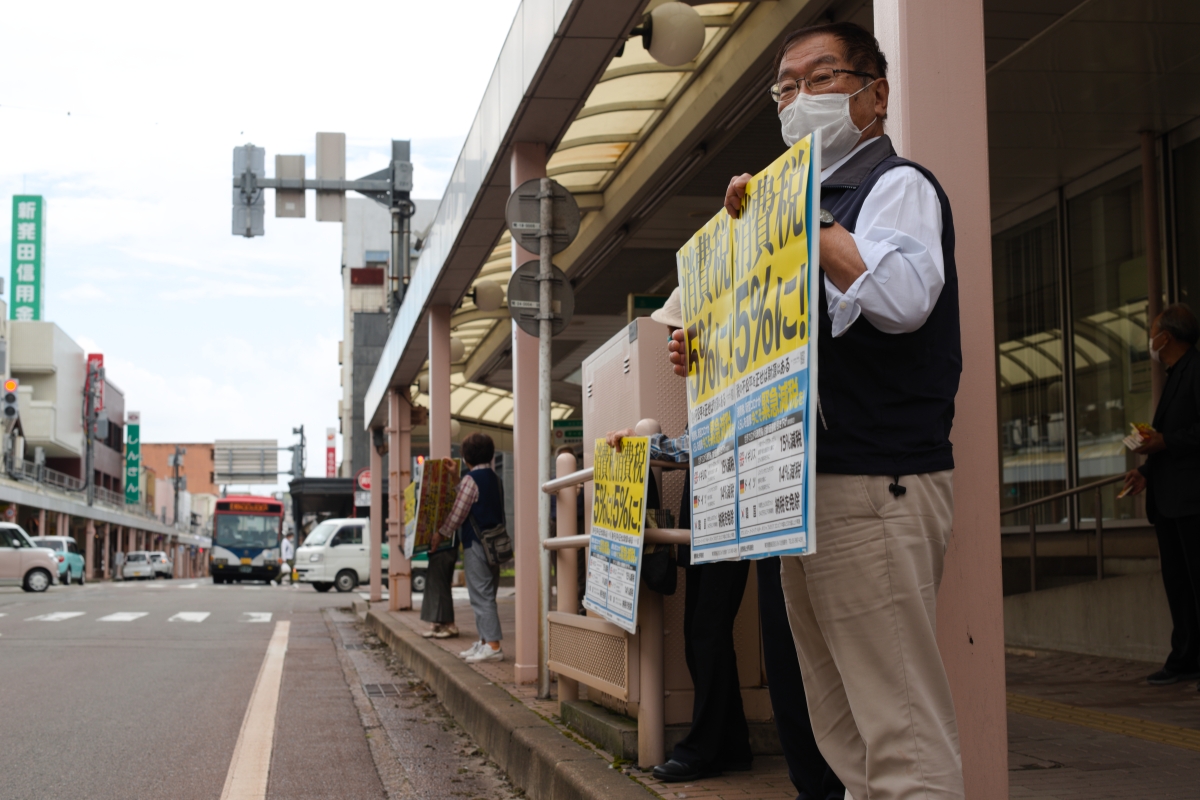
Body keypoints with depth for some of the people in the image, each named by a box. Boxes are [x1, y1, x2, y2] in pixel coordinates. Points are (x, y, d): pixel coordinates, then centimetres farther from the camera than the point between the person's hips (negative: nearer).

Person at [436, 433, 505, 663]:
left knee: (481, 596, -7)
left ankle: (493, 645, -10)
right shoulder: (495, 479, 12)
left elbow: (457, 514, -12)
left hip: (476, 544, -8)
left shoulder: (470, 479, -13)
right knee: (487, 595, 13)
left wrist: (441, 533, 3)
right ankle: (485, 642, 17)